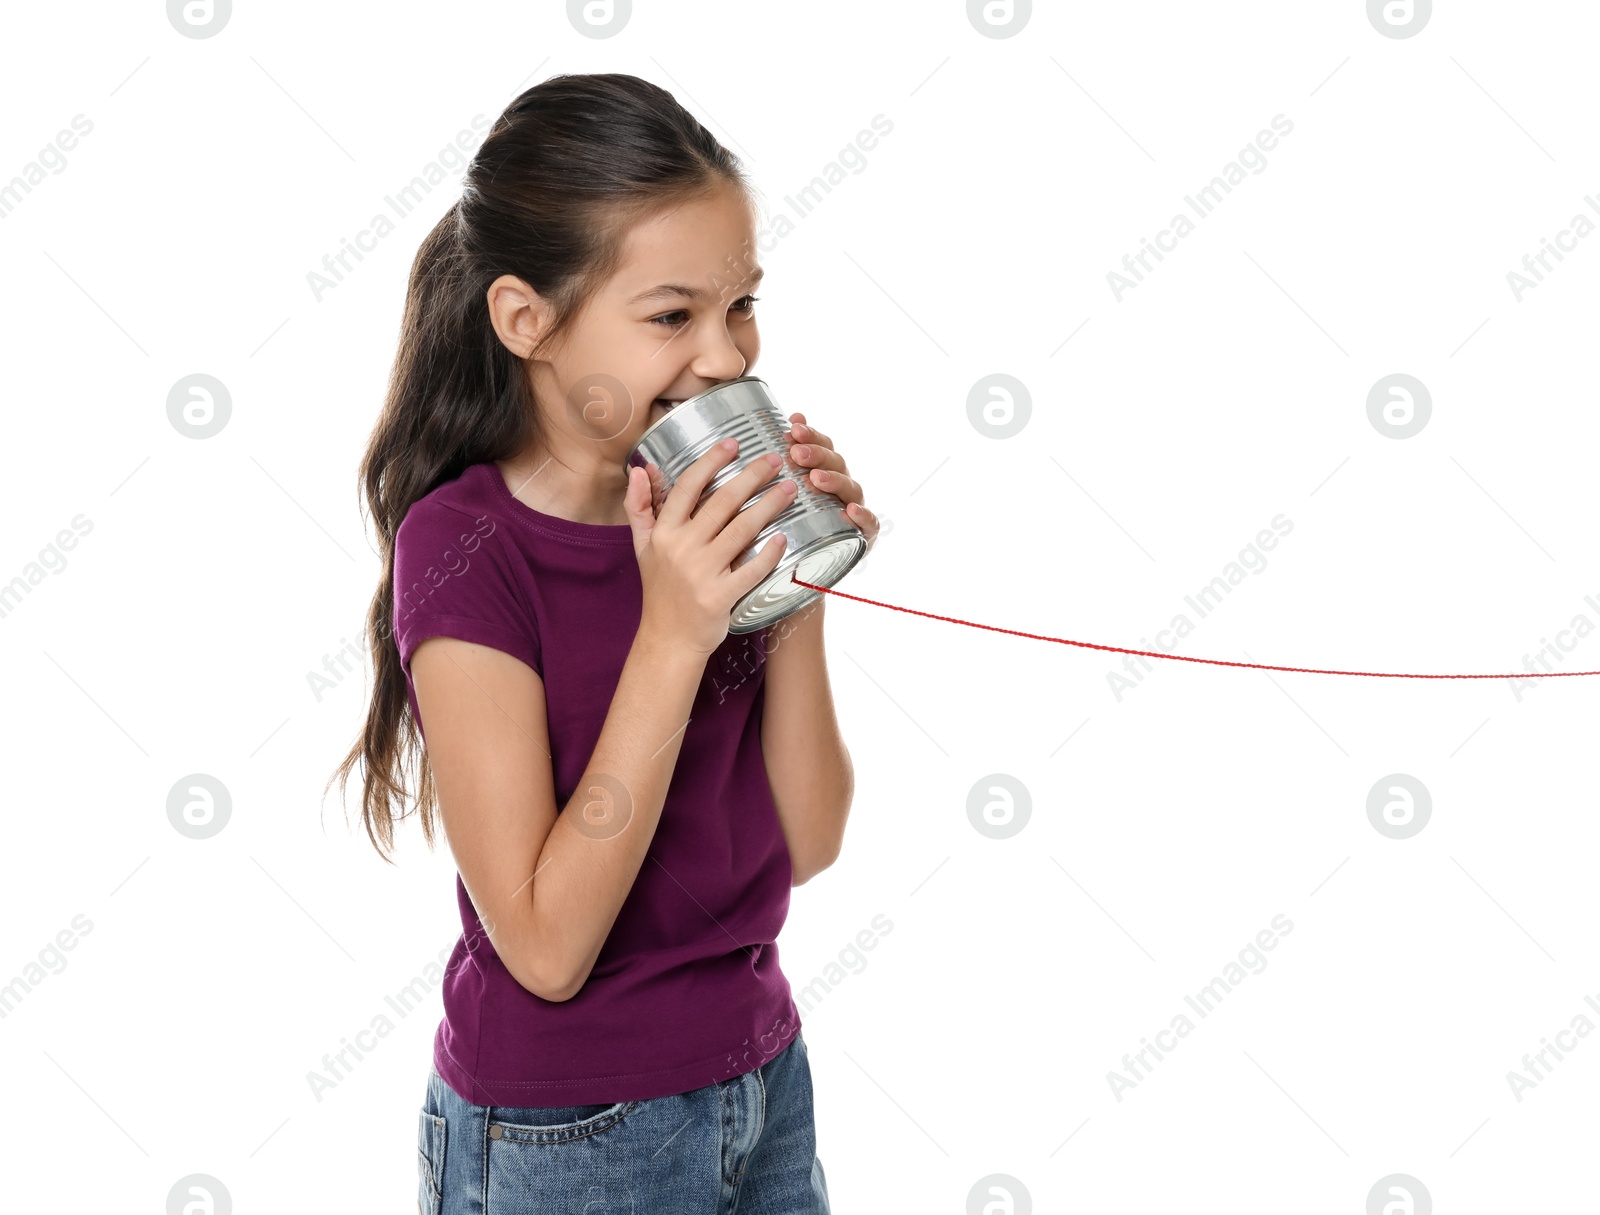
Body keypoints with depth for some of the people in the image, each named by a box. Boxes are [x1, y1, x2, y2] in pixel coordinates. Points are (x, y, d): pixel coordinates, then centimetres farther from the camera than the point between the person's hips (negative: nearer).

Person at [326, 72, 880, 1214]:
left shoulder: (712, 509, -2)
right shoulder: (465, 547, -18)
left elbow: (805, 843, -1)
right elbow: (546, 945, -21)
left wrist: (796, 595, -13)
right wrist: (671, 638, -26)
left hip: (766, 1079, 6)